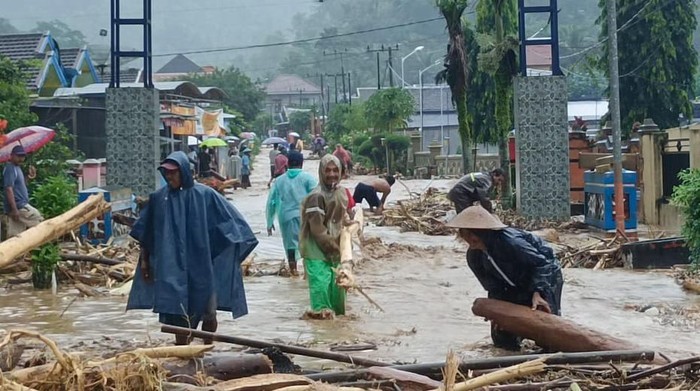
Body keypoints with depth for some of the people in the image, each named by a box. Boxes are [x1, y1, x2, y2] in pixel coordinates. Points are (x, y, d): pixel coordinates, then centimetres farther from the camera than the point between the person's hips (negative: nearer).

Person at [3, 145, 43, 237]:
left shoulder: (17, 168, 18)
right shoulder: (10, 169, -13)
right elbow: (9, 189, -20)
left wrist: (28, 178, 9)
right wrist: (14, 209, -24)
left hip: (20, 205, 10)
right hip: (19, 206, -10)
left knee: (14, 235, 6)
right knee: (39, 221, -5)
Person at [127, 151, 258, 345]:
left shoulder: (204, 195, -2)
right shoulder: (159, 198, 3)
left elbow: (230, 222, 3)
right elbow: (146, 235, 12)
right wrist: (144, 260, 13)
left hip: (201, 266, 0)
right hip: (173, 268, 1)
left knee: (208, 314, 4)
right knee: (180, 316, 0)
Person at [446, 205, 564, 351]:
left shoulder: (508, 240, -37)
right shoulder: (473, 256, -14)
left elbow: (541, 262, -30)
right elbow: (493, 287, -7)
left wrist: (538, 292, -39)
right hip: (516, 285, 6)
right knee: (501, 338, 4)